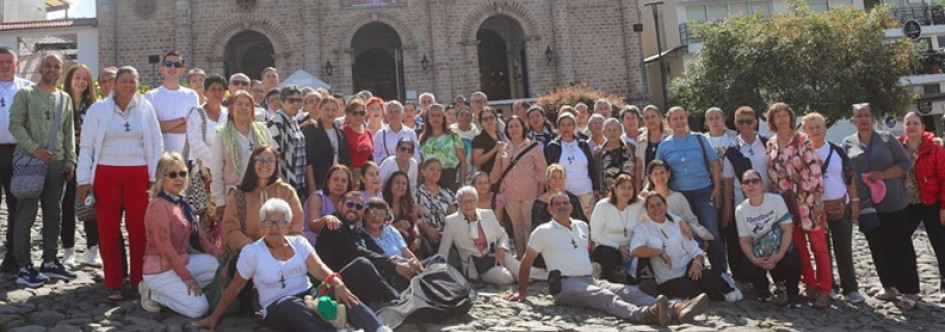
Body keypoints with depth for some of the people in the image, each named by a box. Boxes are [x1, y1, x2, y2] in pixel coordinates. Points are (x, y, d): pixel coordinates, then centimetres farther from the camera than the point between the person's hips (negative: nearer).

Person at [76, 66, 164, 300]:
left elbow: (156, 144, 6)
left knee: (139, 228, 2)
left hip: (138, 174, 0)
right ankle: (113, 283, 11)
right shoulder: (98, 109, 3)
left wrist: (155, 177, 1)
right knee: (108, 229, 4)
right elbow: (86, 146, 2)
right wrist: (84, 180, -3)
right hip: (106, 174, 0)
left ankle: (140, 280, 14)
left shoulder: (145, 108, 5)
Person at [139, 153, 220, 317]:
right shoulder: (159, 205, -19)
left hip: (182, 261, 9)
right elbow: (165, 247, -22)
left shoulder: (181, 202, 7)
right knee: (199, 307, -15)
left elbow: (195, 234, 12)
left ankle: (178, 289, 5)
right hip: (160, 270, -9)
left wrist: (216, 252, 0)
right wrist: (187, 277, -20)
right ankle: (153, 293, 2)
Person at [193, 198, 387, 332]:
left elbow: (318, 267, -6)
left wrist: (337, 282, -26)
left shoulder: (298, 242, 9)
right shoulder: (251, 252, 1)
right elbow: (234, 287, 8)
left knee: (340, 292, -29)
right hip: (277, 308, -3)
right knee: (290, 305, -41)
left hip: (308, 296, 3)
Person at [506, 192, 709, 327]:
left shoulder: (582, 226, 20)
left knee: (628, 291, -21)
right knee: (604, 296, -35)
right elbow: (526, 262, 7)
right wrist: (522, 291, 7)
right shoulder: (543, 231, 2)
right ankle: (645, 314, -64)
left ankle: (675, 310, -44)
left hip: (591, 280, 6)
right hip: (565, 284, -6)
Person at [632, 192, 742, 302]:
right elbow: (635, 250, -24)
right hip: (669, 280, -2)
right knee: (691, 290, -32)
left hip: (688, 268, 2)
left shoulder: (677, 223, 5)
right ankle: (722, 296, -4)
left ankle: (727, 290, 2)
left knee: (710, 277, -30)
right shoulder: (643, 229, -4)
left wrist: (697, 262, -20)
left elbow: (694, 249, 1)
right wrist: (660, 252, -22)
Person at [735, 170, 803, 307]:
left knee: (793, 262, -33)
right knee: (748, 270, -28)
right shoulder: (740, 210, -5)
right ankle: (763, 289, 12)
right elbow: (745, 240, -5)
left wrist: (778, 255, -28)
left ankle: (792, 294, 1)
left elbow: (788, 230, -16)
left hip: (781, 249, -1)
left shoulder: (776, 199, -11)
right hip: (758, 253, 2)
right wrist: (754, 259, -24)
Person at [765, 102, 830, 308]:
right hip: (785, 202, 4)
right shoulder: (771, 145, 9)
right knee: (797, 246, 9)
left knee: (818, 245, -2)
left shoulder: (803, 140, -4)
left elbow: (815, 169, -8)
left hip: (807, 199, -4)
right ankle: (810, 285, 21)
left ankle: (824, 290, 5)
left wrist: (818, 199, -12)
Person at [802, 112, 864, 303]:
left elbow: (849, 177, 4)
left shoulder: (837, 151, 3)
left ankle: (850, 289, 9)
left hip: (841, 205, 1)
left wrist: (855, 201, 1)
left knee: (844, 249, 2)